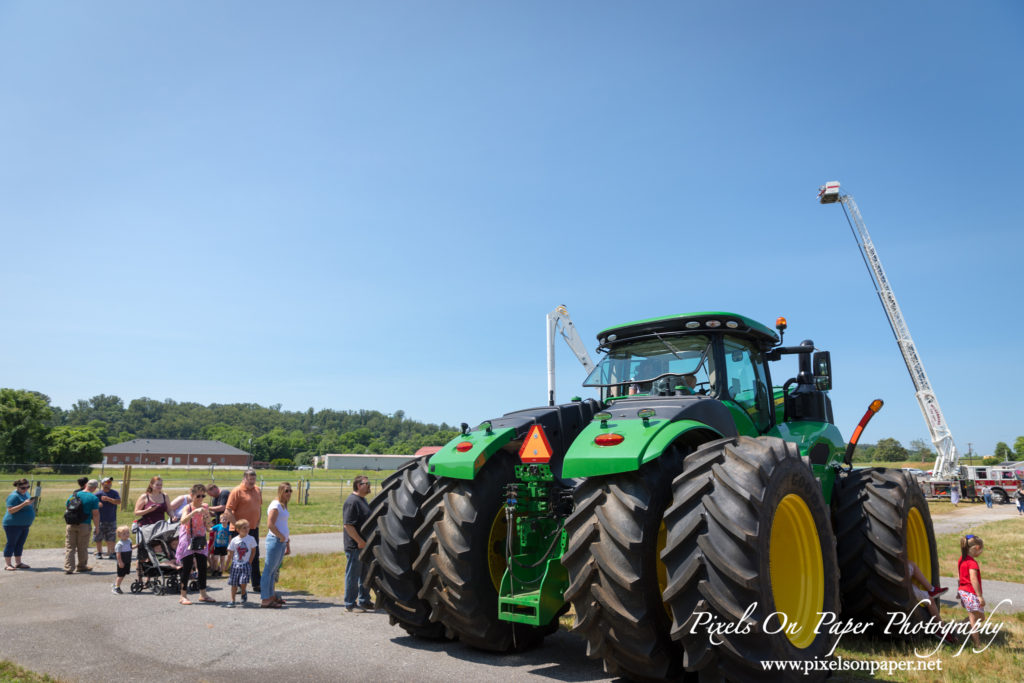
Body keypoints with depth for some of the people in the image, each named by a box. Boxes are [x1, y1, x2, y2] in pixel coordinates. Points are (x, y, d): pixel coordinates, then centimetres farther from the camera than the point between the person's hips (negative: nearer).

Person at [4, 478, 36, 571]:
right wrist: (24, 504, -31)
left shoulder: (26, 493, 11)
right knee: (11, 543, -3)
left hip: (25, 525, 8)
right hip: (13, 524, -8)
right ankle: (7, 564, 2)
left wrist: (33, 503, 4)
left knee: (20, 544, 11)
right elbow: (10, 510, -24)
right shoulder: (14, 496, -16)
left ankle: (18, 563, 18)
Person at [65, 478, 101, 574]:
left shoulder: (73, 495, 5)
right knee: (82, 547, 10)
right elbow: (95, 514, -11)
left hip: (71, 525, 3)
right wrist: (97, 526, 0)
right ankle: (81, 566, 25)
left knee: (69, 547, 8)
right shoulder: (94, 498, -8)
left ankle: (68, 567, 3)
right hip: (84, 525, -3)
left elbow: (66, 505, 16)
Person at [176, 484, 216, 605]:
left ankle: (203, 594, 16)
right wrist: (195, 512, -40)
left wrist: (207, 518, -15)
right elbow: (183, 521, -30)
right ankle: (183, 596, 6)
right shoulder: (187, 508, -9)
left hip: (200, 540, 5)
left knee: (202, 567, 6)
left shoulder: (205, 508, 3)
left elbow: (208, 527, 4)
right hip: (188, 540, -4)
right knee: (187, 568, -2)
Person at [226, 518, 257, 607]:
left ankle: (243, 594, 17)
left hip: (246, 564, -2)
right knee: (234, 583, 3)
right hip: (235, 564, 2)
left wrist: (249, 562, -3)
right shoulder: (234, 540, 0)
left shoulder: (251, 539, -4)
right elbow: (230, 554, 6)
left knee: (243, 582, -12)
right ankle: (232, 600, 14)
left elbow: (253, 551, 3)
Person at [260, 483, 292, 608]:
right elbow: (270, 524, -20)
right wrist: (281, 537, -13)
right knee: (269, 569, -4)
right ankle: (265, 599, -1)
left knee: (274, 570, 16)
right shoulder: (275, 505, -12)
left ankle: (271, 596, 24)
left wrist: (288, 544, 23)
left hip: (282, 541, 9)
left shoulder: (283, 505, 17)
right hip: (275, 540, -9)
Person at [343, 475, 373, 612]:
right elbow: (348, 525, -23)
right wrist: (360, 541, -22)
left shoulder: (362, 500, 15)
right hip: (355, 546, -10)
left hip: (364, 545, 10)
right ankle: (350, 604, 9)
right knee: (353, 575, 0)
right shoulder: (352, 501, -17)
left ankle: (364, 601, 27)